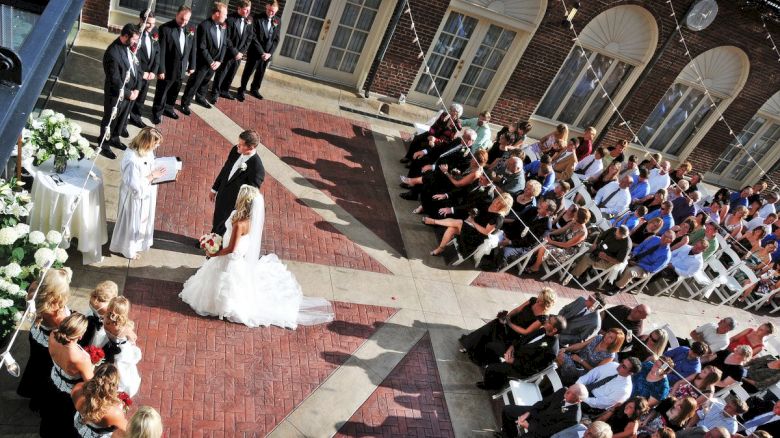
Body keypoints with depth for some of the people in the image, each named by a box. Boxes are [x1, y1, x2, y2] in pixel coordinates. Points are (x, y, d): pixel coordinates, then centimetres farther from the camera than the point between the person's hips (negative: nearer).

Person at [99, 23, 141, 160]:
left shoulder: (130, 47, -4)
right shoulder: (112, 53, -29)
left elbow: (136, 68, 5)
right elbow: (115, 80, -25)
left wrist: (136, 88, -4)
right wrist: (128, 93, -16)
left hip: (130, 92, 7)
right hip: (116, 94, -7)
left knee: (122, 118, 25)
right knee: (110, 121, 12)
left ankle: (114, 138, 47)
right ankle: (104, 145, 31)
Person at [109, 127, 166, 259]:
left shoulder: (146, 151, -12)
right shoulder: (132, 160, -37)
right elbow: (135, 186, -31)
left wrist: (156, 172, -7)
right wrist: (152, 176, -26)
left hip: (146, 194, 8)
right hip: (135, 197, -8)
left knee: (144, 220, 29)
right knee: (132, 222, 17)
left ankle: (140, 242, 55)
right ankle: (127, 249, 43)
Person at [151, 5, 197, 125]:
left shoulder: (190, 30, -1)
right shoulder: (165, 28, -16)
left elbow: (193, 49, 7)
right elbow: (161, 51, -16)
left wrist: (192, 66, 7)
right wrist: (161, 70, -17)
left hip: (182, 69, 5)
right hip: (167, 69, -5)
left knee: (174, 92, 21)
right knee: (161, 92, 10)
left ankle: (168, 108, 42)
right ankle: (157, 113, 27)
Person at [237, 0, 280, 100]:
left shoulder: (278, 21, 1)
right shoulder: (257, 18, -12)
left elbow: (276, 39, 3)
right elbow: (254, 37, -14)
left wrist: (269, 53, -7)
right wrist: (261, 52, -18)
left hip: (267, 53, 4)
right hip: (255, 52, -4)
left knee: (261, 73, 16)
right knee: (248, 71, 6)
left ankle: (254, 89, 35)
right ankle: (241, 90, 21)